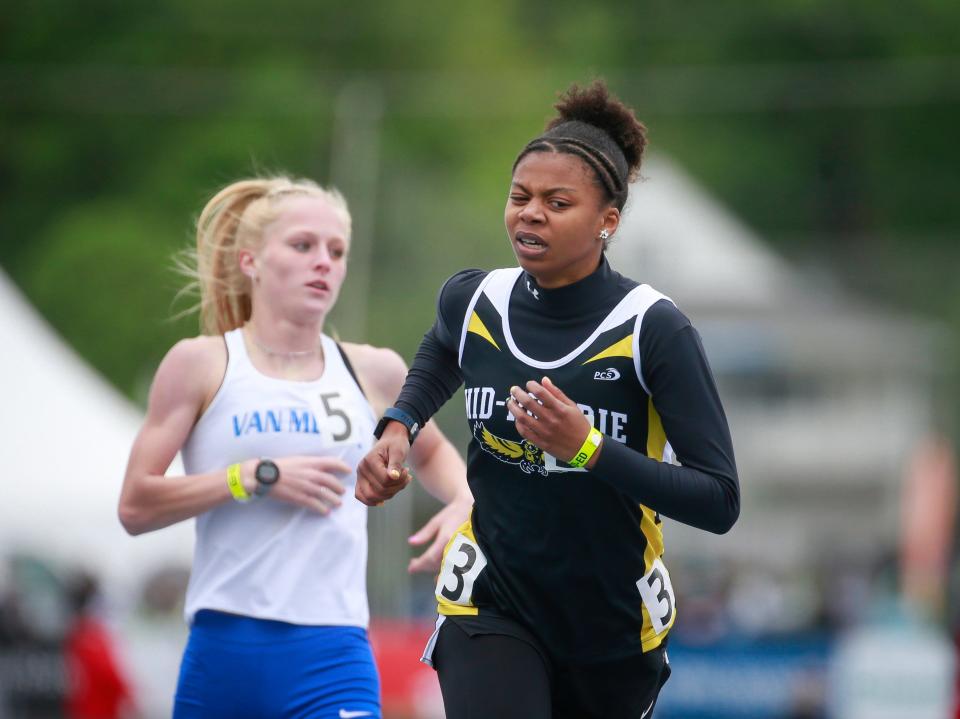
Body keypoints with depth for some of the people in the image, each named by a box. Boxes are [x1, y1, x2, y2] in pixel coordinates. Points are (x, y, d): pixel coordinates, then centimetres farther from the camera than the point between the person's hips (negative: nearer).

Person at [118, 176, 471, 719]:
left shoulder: (373, 373, 9)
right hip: (222, 652, -1)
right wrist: (258, 478, -12)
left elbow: (432, 450, 31)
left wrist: (464, 502, 8)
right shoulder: (202, 365, 1)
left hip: (333, 657, 1)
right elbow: (135, 506, -4)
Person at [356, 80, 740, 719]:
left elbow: (720, 502, -20)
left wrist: (588, 448, -29)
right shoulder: (473, 302, -6)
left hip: (616, 626, -1)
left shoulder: (653, 329, -18)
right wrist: (398, 426, 4)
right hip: (491, 606, 1)